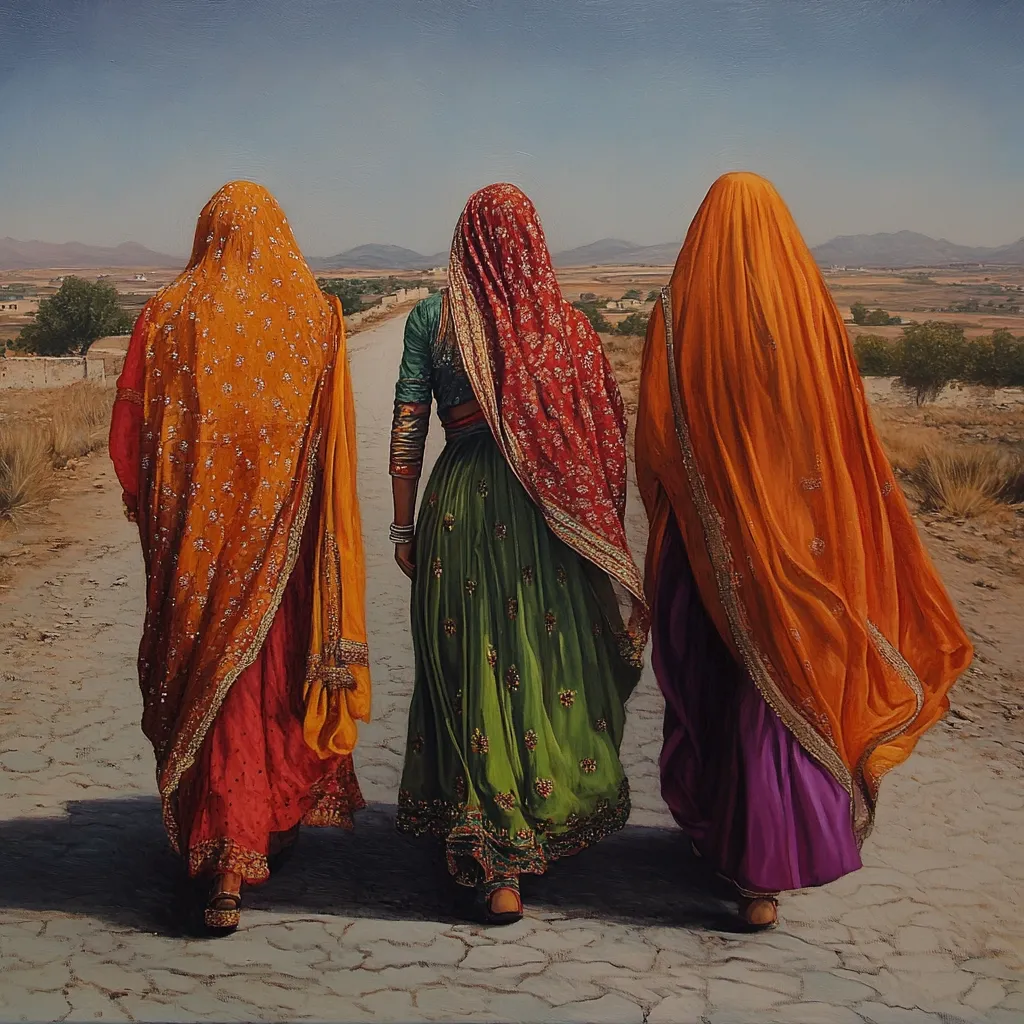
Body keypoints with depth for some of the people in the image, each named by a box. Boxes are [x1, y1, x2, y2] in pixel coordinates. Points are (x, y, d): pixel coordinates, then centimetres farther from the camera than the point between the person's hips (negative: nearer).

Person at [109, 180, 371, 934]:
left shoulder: (169, 315, -2)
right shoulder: (318, 315, -2)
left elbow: (130, 433, 0)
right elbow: (336, 445, -3)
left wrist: (152, 515, 14)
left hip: (199, 537, 0)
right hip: (287, 534, 1)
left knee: (213, 683, 7)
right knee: (286, 672, 17)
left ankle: (226, 868, 6)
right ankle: (281, 819, 33)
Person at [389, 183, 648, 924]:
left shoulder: (432, 318, 0)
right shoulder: (565, 323, 3)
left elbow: (407, 428, -1)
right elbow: (607, 433, 4)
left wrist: (402, 527, 6)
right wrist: (600, 526, 14)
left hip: (461, 504, -1)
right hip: (553, 518, 2)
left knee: (474, 671, 4)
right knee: (554, 663, 15)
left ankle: (498, 866, 5)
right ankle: (558, 816, 31)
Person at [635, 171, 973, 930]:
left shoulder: (678, 314, -7)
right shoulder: (815, 312, -4)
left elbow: (652, 440, -7)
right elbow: (855, 439, -1)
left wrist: (665, 513, 9)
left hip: (706, 539, 0)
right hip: (796, 538, 1)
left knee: (704, 683, 17)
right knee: (783, 689, 9)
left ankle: (707, 824, 32)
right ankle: (764, 875, 14)